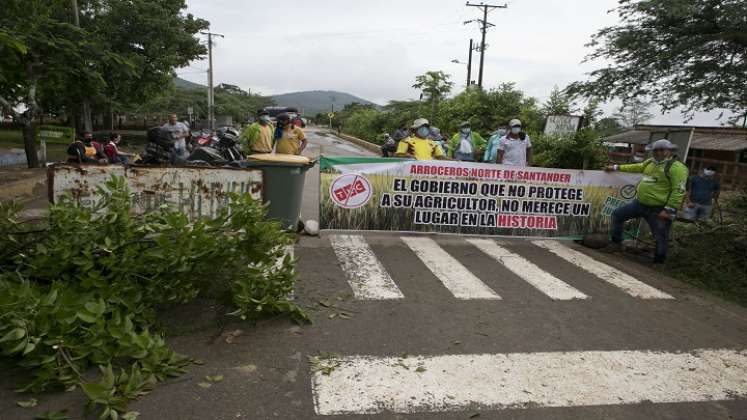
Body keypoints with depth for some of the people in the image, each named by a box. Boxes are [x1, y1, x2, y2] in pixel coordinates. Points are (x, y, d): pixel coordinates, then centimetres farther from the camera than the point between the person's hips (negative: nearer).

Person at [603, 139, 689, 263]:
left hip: (658, 210, -8)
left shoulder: (677, 167, -16)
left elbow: (678, 191, -21)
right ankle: (616, 244, 22)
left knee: (660, 238, 0)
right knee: (617, 214, 13)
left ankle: (658, 262, 17)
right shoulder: (651, 162, 9)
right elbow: (637, 167, 29)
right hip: (639, 203, 8)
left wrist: (668, 210, -24)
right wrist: (616, 168, 34)